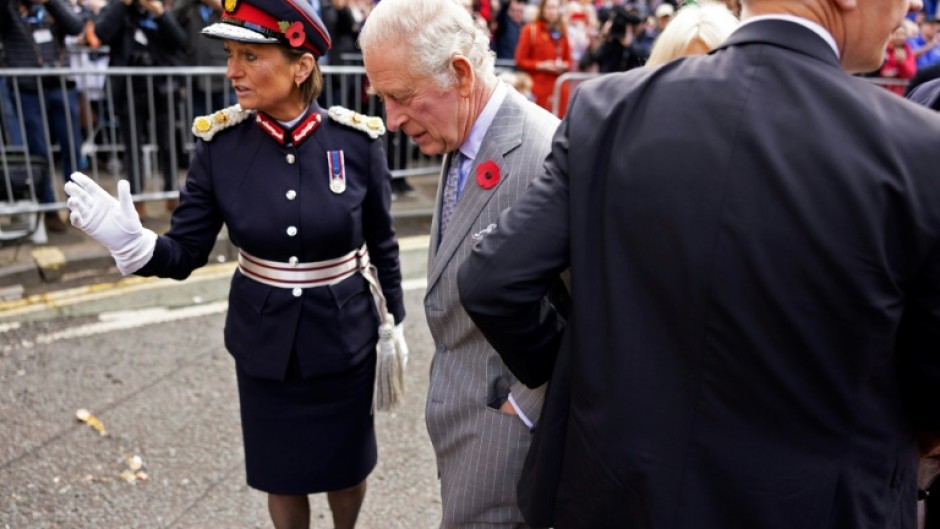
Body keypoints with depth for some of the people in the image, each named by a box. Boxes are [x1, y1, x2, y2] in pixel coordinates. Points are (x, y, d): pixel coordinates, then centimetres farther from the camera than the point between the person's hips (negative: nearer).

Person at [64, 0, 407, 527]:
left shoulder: (357, 141, -14)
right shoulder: (220, 145, -11)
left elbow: (382, 243, -2)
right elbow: (185, 252, -8)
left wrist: (396, 322, 5)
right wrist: (132, 241, -29)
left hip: (344, 337, 0)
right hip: (265, 342, 1)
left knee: (346, 464, 19)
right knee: (282, 473, 17)